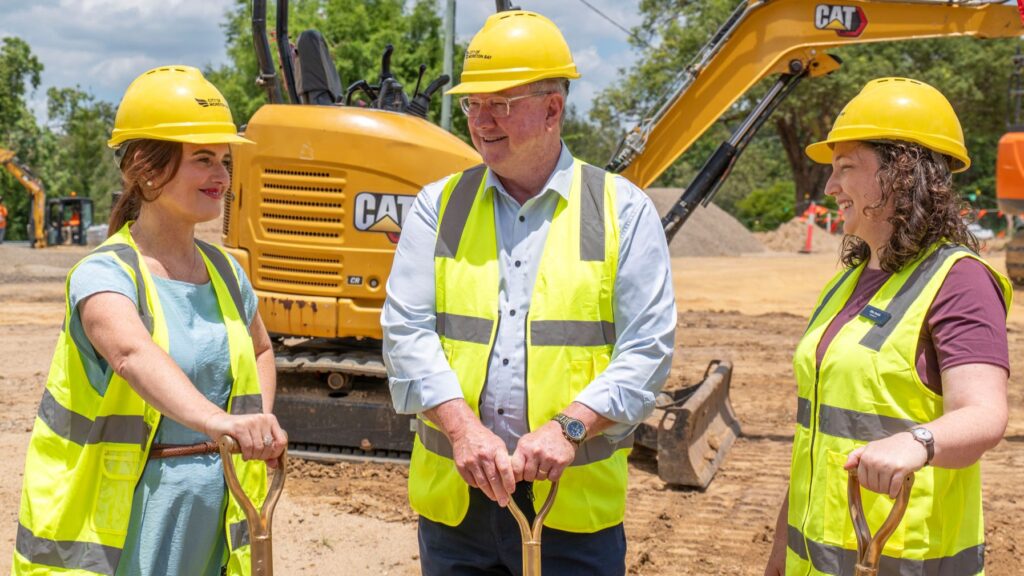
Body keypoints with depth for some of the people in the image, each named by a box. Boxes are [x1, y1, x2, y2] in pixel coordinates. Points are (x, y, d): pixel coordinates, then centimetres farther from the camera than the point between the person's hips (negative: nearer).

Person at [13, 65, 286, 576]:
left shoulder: (224, 272, 6)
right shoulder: (104, 274, -15)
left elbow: (261, 351, 24)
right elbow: (132, 354, -36)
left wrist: (259, 427, 5)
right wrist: (216, 422, -53)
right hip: (115, 525, -5)